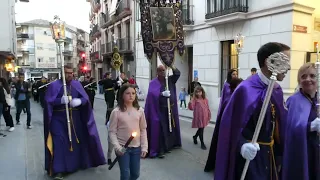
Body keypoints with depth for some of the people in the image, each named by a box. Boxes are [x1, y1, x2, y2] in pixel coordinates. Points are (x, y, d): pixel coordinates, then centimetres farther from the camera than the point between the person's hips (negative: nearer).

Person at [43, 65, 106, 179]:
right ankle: (59, 170, 1)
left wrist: (79, 101, -21)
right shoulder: (54, 85, -4)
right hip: (59, 119, -4)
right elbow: (48, 101, -11)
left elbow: (86, 98, 1)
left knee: (77, 140, 15)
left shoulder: (77, 84, 6)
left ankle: (77, 163, 36)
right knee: (60, 143, -7)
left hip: (75, 118, 4)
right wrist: (61, 100, -27)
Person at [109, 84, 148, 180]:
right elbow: (112, 132, -8)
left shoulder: (140, 111, -3)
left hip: (136, 147, 3)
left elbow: (143, 130, 3)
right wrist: (117, 147, -18)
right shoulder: (116, 112, -11)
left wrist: (144, 147, 0)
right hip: (122, 148, -3)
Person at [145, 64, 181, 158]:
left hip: (171, 109, 5)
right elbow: (152, 94, -19)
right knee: (161, 129, -5)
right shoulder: (153, 83, -5)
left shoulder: (170, 80, 7)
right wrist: (162, 93, -33)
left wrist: (170, 65, -17)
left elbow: (177, 73, -5)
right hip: (160, 110, -5)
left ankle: (170, 145, 29)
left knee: (171, 128, 13)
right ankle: (160, 150, 0)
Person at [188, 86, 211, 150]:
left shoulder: (205, 99, 5)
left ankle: (195, 137, 43)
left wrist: (209, 115, 10)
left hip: (204, 117, 5)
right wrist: (191, 101, -31)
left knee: (201, 129, 16)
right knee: (201, 129, -1)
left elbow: (207, 108, 11)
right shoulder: (195, 99, -8)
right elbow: (191, 108, -17)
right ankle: (202, 143, 12)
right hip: (198, 117, -5)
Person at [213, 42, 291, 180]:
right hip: (250, 154, -8)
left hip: (270, 153, 8)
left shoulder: (277, 90, 3)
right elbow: (231, 125, -22)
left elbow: (279, 123, 11)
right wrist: (242, 145, -36)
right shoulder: (246, 89, -22)